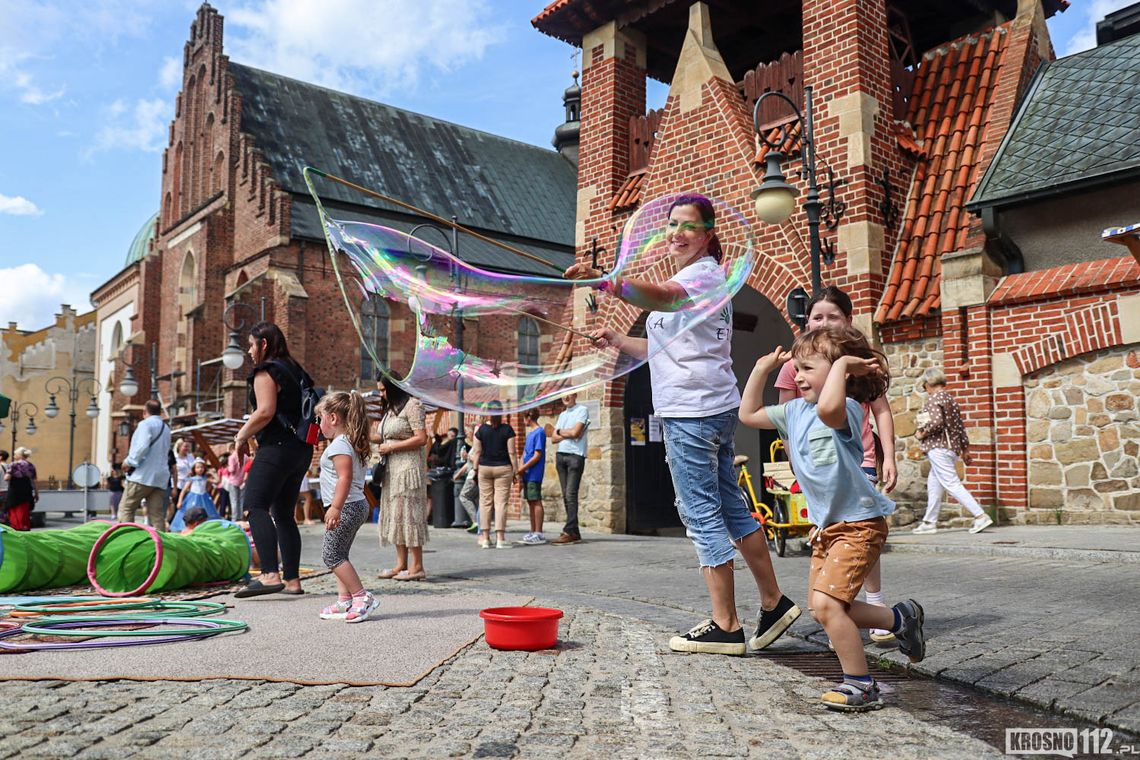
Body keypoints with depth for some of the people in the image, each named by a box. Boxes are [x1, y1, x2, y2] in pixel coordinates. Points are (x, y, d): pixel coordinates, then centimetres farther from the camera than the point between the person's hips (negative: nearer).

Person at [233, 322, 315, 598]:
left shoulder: (265, 372, -6)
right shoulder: (296, 371, 20)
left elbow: (265, 411, -19)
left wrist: (242, 437, -6)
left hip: (277, 448, -9)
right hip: (301, 448, 9)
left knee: (256, 507, -14)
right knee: (284, 513, 12)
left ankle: (270, 574, -27)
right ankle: (292, 579, 11)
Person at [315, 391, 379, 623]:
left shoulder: (339, 445, -15)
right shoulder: (351, 443, 17)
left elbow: (345, 477, -25)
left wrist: (335, 507, -30)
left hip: (347, 507, -11)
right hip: (356, 505, 11)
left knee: (332, 554, -8)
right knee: (338, 555, 14)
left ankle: (361, 596, -9)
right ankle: (344, 600, 15)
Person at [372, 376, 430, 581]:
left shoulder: (412, 405, -8)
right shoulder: (390, 408, 18)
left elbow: (421, 438, -15)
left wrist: (391, 447, -13)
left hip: (408, 466, -9)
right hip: (391, 469, 9)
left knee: (408, 513, -8)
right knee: (394, 515, 7)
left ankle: (417, 566, -5)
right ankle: (401, 564, 11)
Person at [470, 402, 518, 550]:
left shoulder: (481, 429, 1)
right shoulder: (507, 429, -4)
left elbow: (477, 452, 2)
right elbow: (512, 452, -5)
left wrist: (475, 470, 10)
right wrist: (515, 471, 2)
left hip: (484, 468, 2)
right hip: (503, 468, -2)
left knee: (485, 502, 7)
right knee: (501, 502, -1)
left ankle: (485, 537, 7)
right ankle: (500, 538, -2)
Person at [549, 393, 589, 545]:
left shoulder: (582, 410, -1)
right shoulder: (562, 414, 21)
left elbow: (575, 432, -13)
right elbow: (553, 438, 13)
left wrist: (560, 431, 3)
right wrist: (568, 434, -3)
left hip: (575, 455, -7)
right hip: (560, 455, 7)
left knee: (571, 495, -12)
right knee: (566, 496, 4)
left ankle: (569, 532, -14)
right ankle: (575, 532, 7)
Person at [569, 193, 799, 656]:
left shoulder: (704, 273, -7)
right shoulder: (684, 281, 24)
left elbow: (660, 296, -31)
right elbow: (667, 349, 26)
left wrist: (604, 281, -47)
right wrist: (616, 341, 13)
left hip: (694, 409, -10)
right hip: (710, 409, 10)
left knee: (701, 513, -6)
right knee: (729, 507, 14)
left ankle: (726, 626, 1)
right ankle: (774, 604, 22)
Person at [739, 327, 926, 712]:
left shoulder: (847, 409, -19)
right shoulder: (795, 411, 7)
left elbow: (828, 408, -44)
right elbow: (748, 414, 16)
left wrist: (840, 364, -30)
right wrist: (761, 368, 10)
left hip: (859, 523, -9)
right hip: (827, 525, 9)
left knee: (825, 602, -16)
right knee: (823, 607, 11)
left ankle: (860, 685, 2)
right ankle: (900, 618, 32)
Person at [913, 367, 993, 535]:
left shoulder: (933, 398, -9)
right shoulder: (951, 399, 16)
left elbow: (936, 421, -24)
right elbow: (960, 426, 17)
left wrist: (922, 433, -10)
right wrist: (965, 449, 20)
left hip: (938, 448, -9)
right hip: (953, 447, 9)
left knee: (951, 484, -10)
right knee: (933, 485, 15)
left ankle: (980, 516, -16)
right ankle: (929, 522, 19)